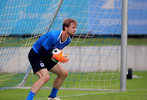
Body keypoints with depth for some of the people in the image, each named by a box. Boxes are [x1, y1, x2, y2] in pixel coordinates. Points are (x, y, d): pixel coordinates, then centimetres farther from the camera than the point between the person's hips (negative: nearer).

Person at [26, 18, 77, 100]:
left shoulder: (68, 40, -3)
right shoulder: (53, 37, -31)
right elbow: (42, 51, -27)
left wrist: (61, 57, -9)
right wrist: (56, 57, -32)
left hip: (45, 57, 9)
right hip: (35, 54, -9)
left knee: (64, 73, 8)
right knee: (45, 77, -29)